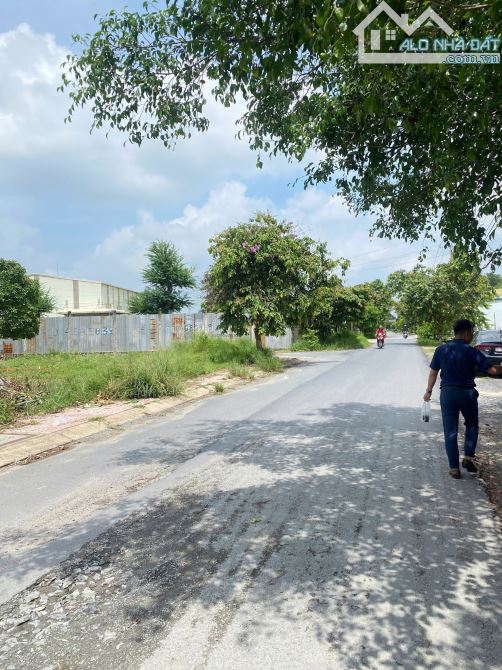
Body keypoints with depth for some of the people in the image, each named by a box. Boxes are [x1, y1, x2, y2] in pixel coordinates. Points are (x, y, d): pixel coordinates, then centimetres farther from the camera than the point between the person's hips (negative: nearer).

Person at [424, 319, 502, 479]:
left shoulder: (441, 350, 1)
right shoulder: (471, 351, -10)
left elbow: (433, 372, 5)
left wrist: (428, 391, 15)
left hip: (447, 393, 2)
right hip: (467, 393, -2)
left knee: (450, 432, 7)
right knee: (472, 426, 23)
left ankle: (454, 468, 10)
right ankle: (468, 457, 12)